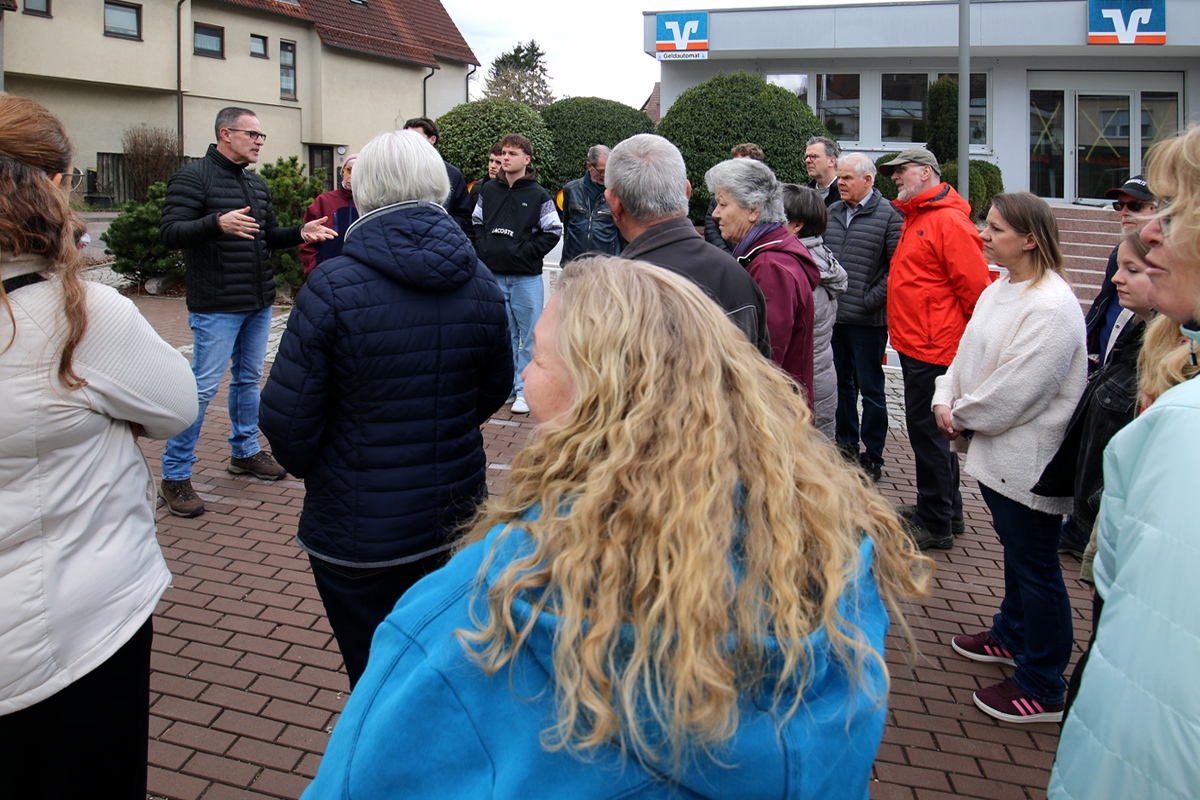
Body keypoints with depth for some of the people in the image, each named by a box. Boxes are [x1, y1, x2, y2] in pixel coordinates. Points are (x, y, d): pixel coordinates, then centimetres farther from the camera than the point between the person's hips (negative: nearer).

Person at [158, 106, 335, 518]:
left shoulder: (256, 184, 16)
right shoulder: (192, 177, -8)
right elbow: (170, 233, -17)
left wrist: (300, 233, 4)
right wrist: (217, 223, -33)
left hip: (259, 303, 8)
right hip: (216, 305, -8)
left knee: (248, 378, 17)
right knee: (203, 386, -6)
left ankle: (245, 451, 33)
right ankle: (174, 475, 4)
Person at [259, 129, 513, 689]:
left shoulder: (333, 287, -18)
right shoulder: (480, 285, -3)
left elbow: (286, 416, -14)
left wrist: (311, 468, 7)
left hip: (358, 532, -4)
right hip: (456, 517, 5)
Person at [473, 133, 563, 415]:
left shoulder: (538, 195, -2)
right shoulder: (488, 191, 9)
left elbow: (553, 232, -2)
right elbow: (477, 223, 19)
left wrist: (527, 252, -10)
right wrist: (484, 249, 4)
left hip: (526, 276, -3)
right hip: (493, 275, 3)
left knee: (529, 335, 0)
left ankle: (524, 390, 9)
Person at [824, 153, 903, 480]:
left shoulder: (889, 216, -8)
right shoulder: (832, 212, 11)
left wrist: (869, 301, -14)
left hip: (867, 321, -6)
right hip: (833, 317, 6)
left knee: (870, 389, 4)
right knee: (842, 384, 16)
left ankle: (872, 458, 15)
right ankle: (846, 446, 31)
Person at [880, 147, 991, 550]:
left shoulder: (949, 221, -16)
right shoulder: (916, 218, 16)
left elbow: (976, 287, -18)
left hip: (933, 350, -10)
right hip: (915, 346, 10)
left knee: (927, 430, -3)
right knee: (930, 430, 18)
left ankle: (936, 524, 8)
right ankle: (948, 511, 31)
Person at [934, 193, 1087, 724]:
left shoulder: (1052, 307, -23)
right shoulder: (998, 290, 8)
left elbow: (1015, 392, -24)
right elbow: (968, 352, 14)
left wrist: (964, 417, -10)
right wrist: (946, 401, -3)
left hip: (1030, 461, -9)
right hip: (996, 450, 10)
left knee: (1036, 566, 2)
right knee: (1015, 550, 26)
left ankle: (1043, 689, 16)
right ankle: (1012, 635, 47)